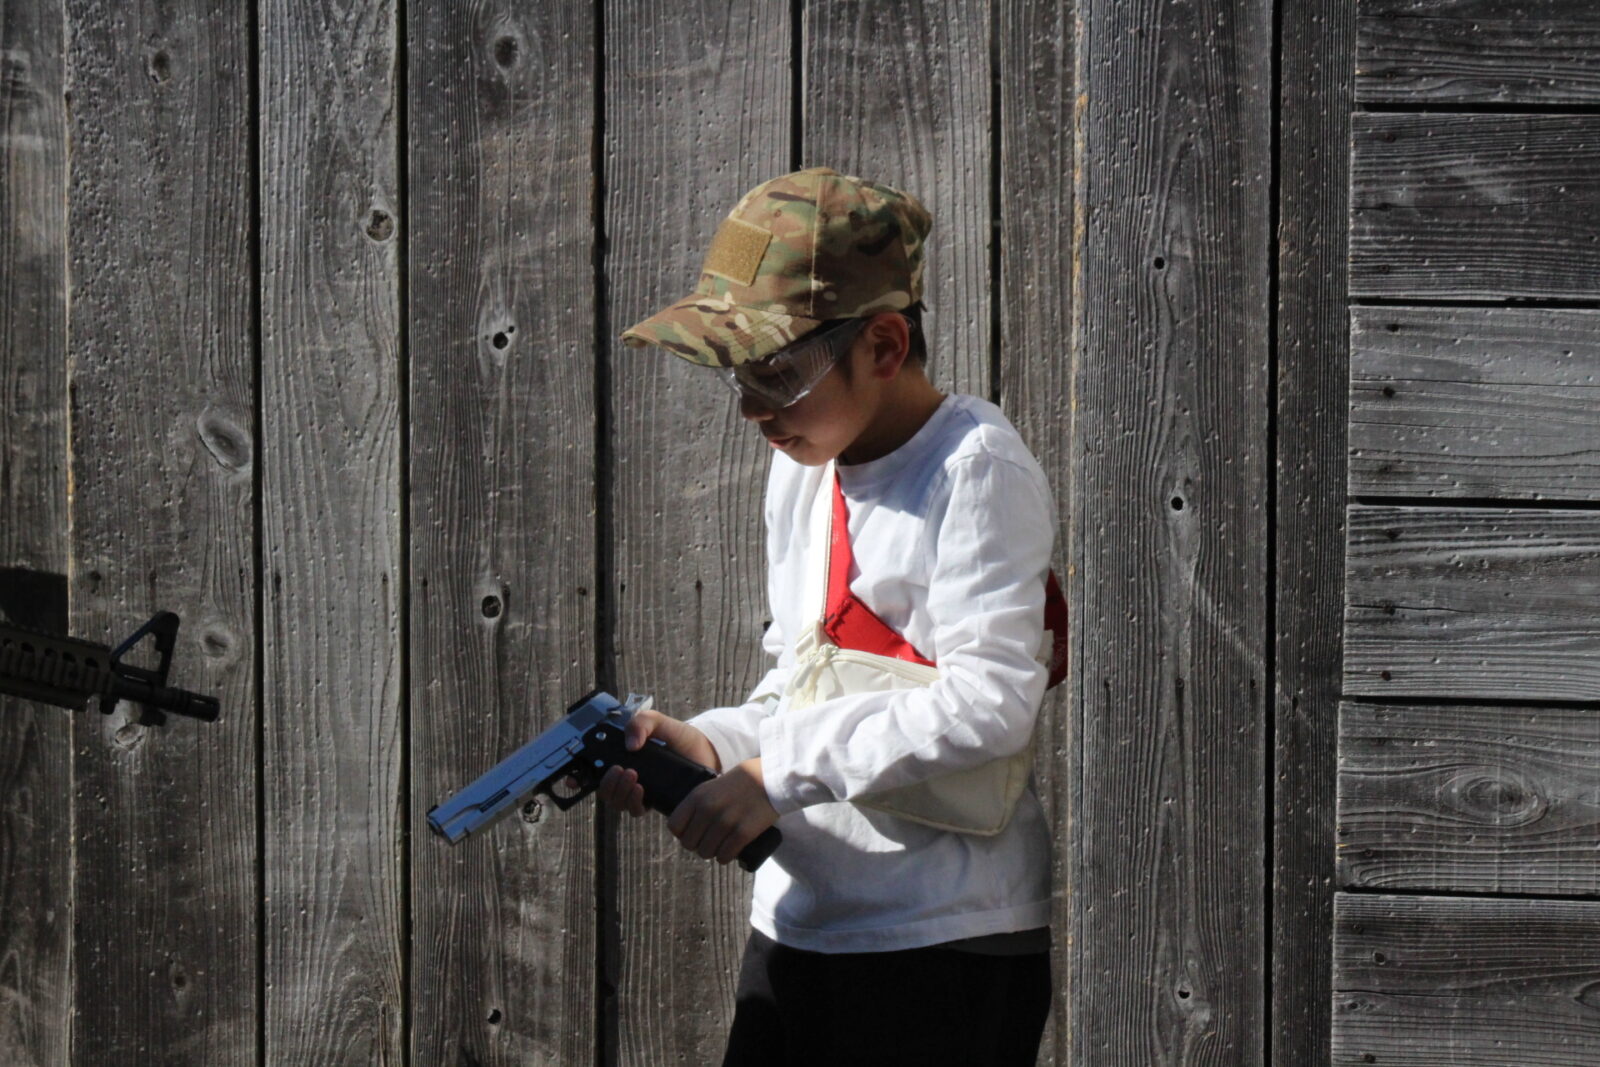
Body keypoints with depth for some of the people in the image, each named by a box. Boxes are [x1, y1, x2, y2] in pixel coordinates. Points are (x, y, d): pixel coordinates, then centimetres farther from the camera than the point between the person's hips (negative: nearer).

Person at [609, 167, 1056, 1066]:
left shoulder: (977, 467, -13)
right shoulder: (802, 465, 13)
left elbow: (990, 703, -21)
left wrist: (779, 775, -20)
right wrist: (707, 745, -3)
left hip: (946, 951, -8)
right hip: (796, 920, 8)